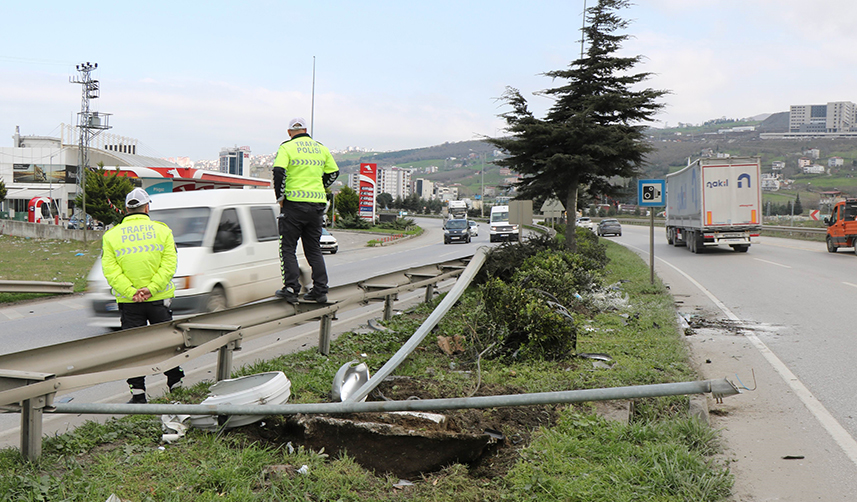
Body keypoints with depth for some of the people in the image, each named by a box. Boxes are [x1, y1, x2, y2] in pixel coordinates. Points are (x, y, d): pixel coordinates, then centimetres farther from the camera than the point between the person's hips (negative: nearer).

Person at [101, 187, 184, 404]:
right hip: (159, 299, 0)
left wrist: (131, 292, -14)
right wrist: (152, 288, -14)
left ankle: (138, 394, 7)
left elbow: (110, 270, -8)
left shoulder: (111, 235, 2)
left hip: (128, 303, 0)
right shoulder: (162, 230, 1)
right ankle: (176, 385, 21)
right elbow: (169, 264, -9)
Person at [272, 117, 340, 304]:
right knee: (314, 249, 12)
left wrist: (280, 197, -4)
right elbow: (333, 172, 17)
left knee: (288, 247, 4)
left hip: (295, 203, -4)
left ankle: (291, 288, -6)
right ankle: (320, 290, 8)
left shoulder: (287, 147, -2)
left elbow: (279, 171, -14)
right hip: (317, 204, 4)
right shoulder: (321, 148, 12)